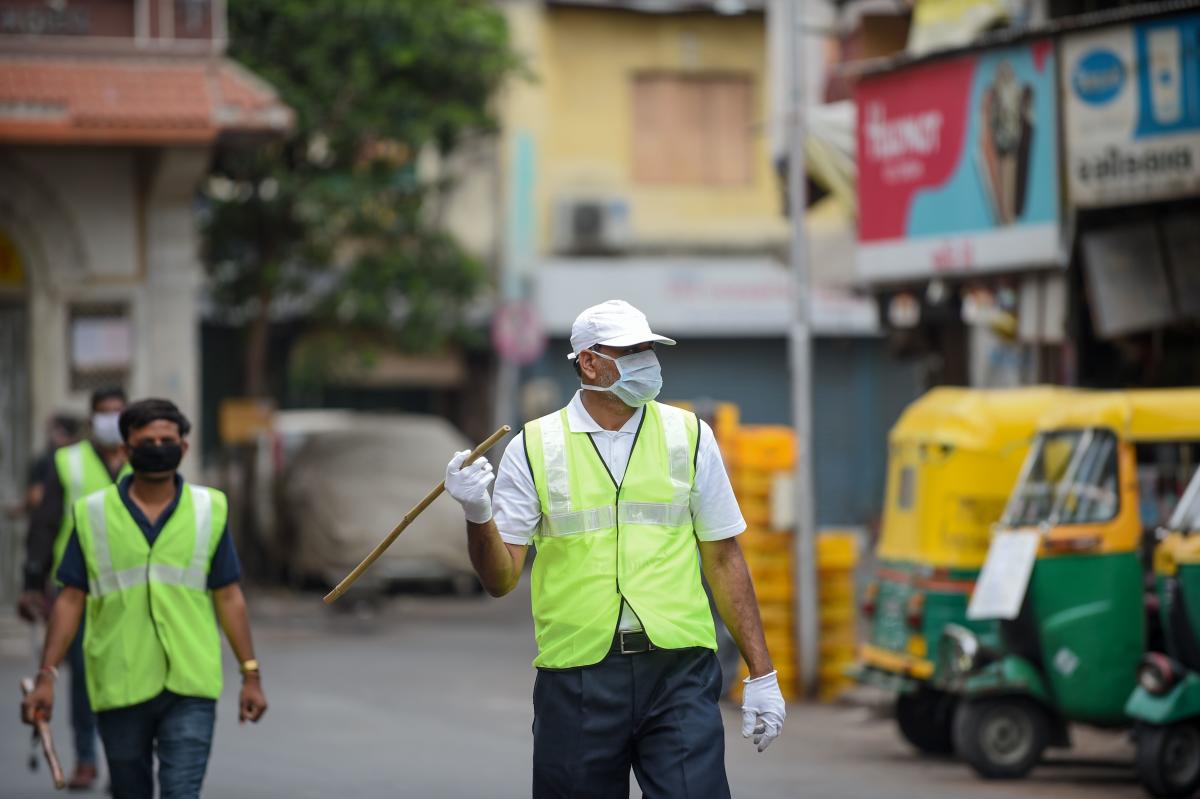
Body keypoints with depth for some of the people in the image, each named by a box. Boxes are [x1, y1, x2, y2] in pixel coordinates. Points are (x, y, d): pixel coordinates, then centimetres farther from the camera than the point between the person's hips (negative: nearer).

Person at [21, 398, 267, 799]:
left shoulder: (210, 509, 5)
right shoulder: (91, 514, 3)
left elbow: (228, 596, 9)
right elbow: (71, 599, 5)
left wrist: (251, 675, 6)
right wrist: (46, 676, -2)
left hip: (190, 689, -1)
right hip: (118, 688, 1)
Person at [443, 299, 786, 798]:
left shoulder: (689, 436, 8)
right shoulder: (533, 448, 3)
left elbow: (724, 559, 10)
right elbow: (501, 580, 3)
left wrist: (761, 673, 6)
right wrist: (478, 517, -17)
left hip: (679, 669, 0)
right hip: (576, 677, 0)